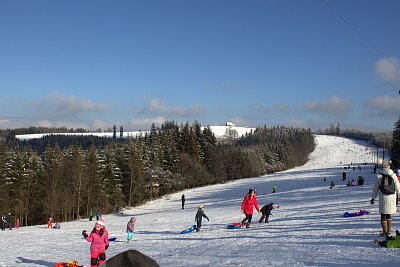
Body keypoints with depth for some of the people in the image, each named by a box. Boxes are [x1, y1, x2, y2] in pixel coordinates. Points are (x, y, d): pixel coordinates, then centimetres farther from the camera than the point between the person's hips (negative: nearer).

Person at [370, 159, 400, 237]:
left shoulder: (379, 176, -6)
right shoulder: (393, 175, -2)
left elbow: (375, 188, 0)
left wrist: (373, 198, 8)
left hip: (383, 197, -2)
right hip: (392, 197, 2)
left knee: (383, 215, 4)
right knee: (389, 215, 15)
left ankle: (385, 232, 4)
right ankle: (388, 230, 20)